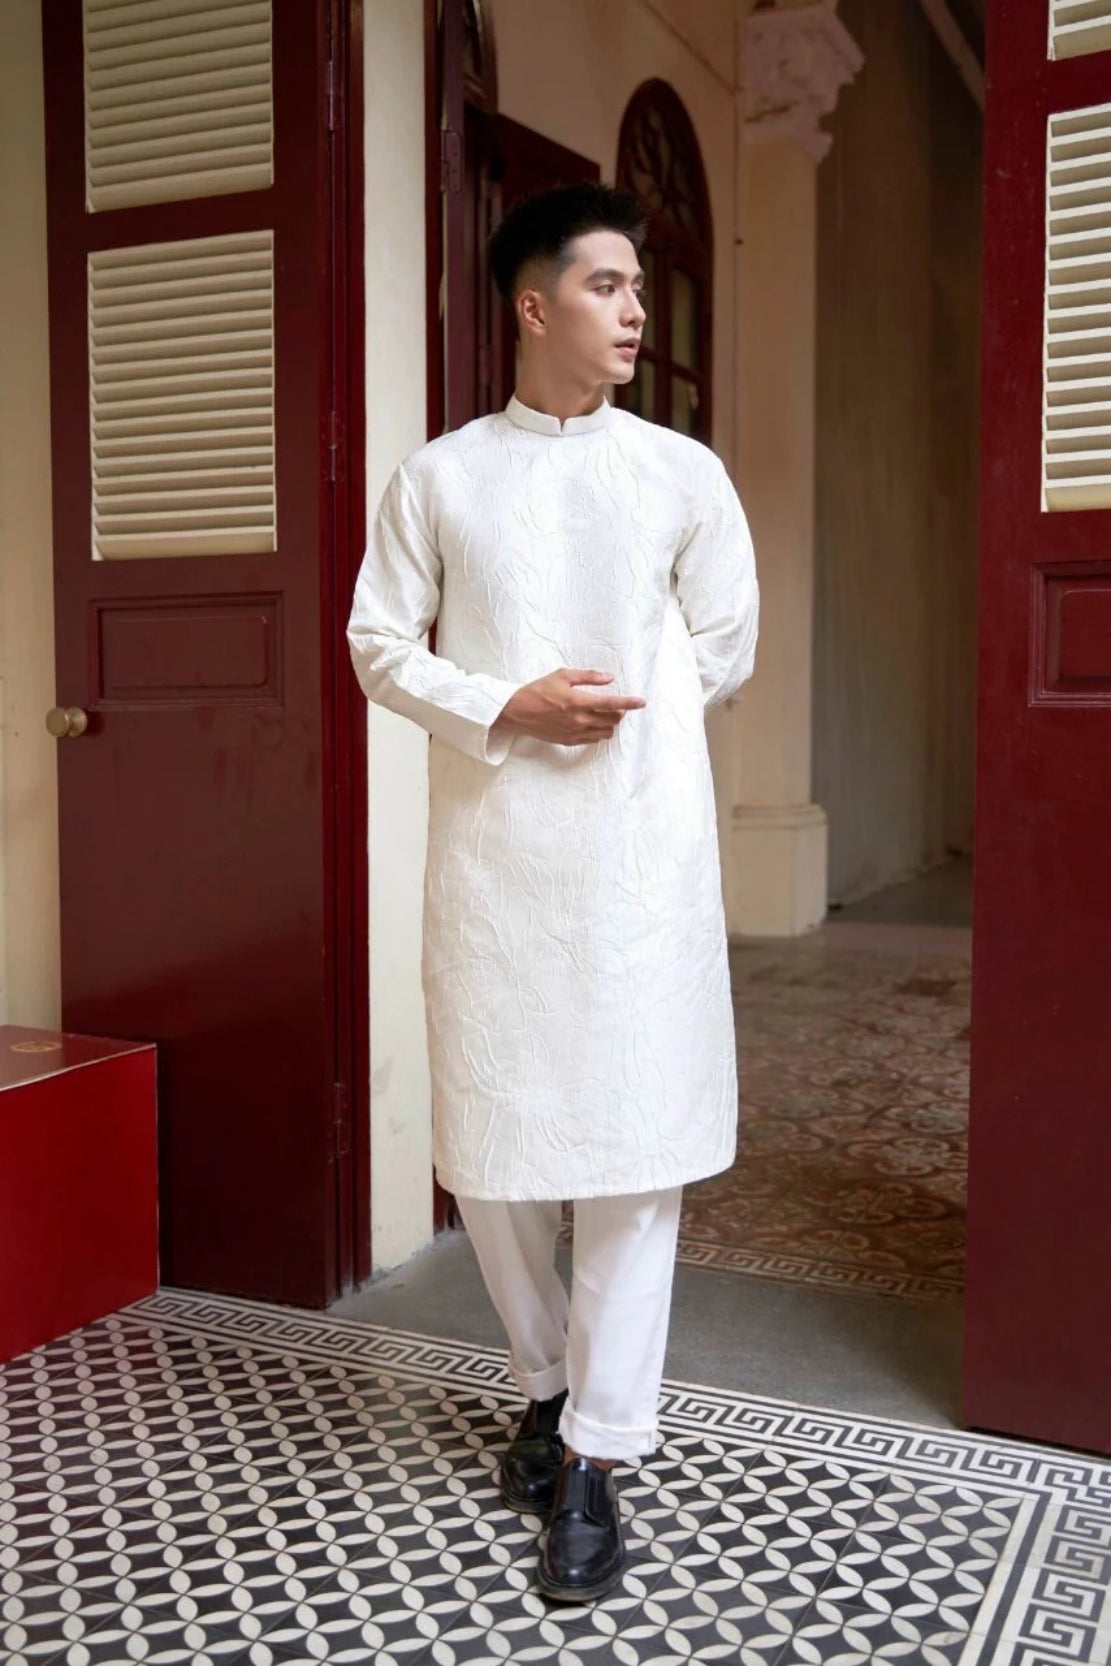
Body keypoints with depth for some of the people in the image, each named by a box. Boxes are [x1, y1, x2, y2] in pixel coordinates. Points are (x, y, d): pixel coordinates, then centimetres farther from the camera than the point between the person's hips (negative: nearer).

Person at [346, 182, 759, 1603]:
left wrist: (622, 708, 4)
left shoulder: (685, 473, 7)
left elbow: (726, 649, 13)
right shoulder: (437, 476, 6)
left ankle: (593, 1460, 12)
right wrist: (505, 709, -10)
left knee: (632, 1145, -1)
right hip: (492, 846, 1)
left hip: (642, 848, 0)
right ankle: (547, 1386, 32)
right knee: (488, 1139, 7)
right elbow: (377, 643, 5)